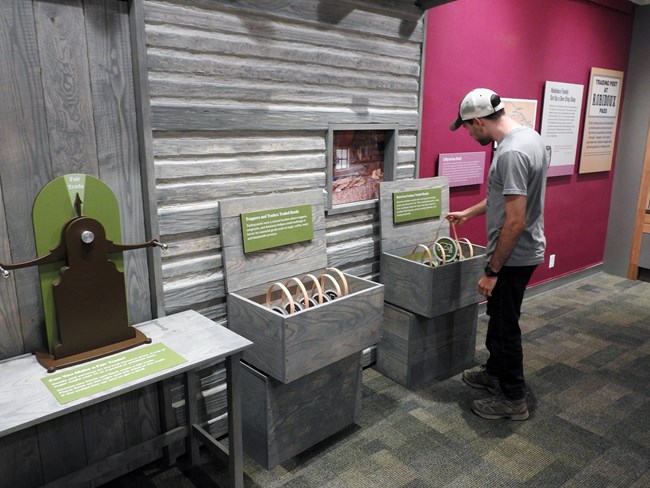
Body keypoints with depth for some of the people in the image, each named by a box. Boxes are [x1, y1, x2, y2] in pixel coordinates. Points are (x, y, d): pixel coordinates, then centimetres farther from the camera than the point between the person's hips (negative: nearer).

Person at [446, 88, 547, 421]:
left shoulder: (511, 153, -27)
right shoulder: (527, 135, 7)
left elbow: (515, 221, -29)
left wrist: (492, 272, -22)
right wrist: (467, 213, 24)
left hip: (513, 256, -10)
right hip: (522, 252, 10)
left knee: (505, 325, 4)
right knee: (499, 316, 23)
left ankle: (513, 400, 21)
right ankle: (494, 372, 42)